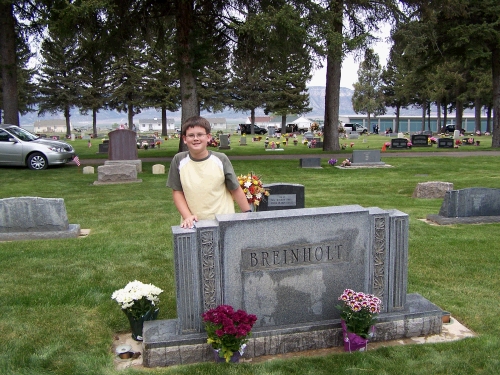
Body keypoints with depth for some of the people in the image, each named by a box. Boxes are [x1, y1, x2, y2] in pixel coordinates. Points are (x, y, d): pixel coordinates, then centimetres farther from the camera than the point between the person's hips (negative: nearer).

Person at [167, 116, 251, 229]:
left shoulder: (220, 159, -5)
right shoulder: (179, 161, -2)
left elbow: (236, 190, 1)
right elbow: (177, 192, 4)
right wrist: (187, 216, -7)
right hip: (193, 224, 1)